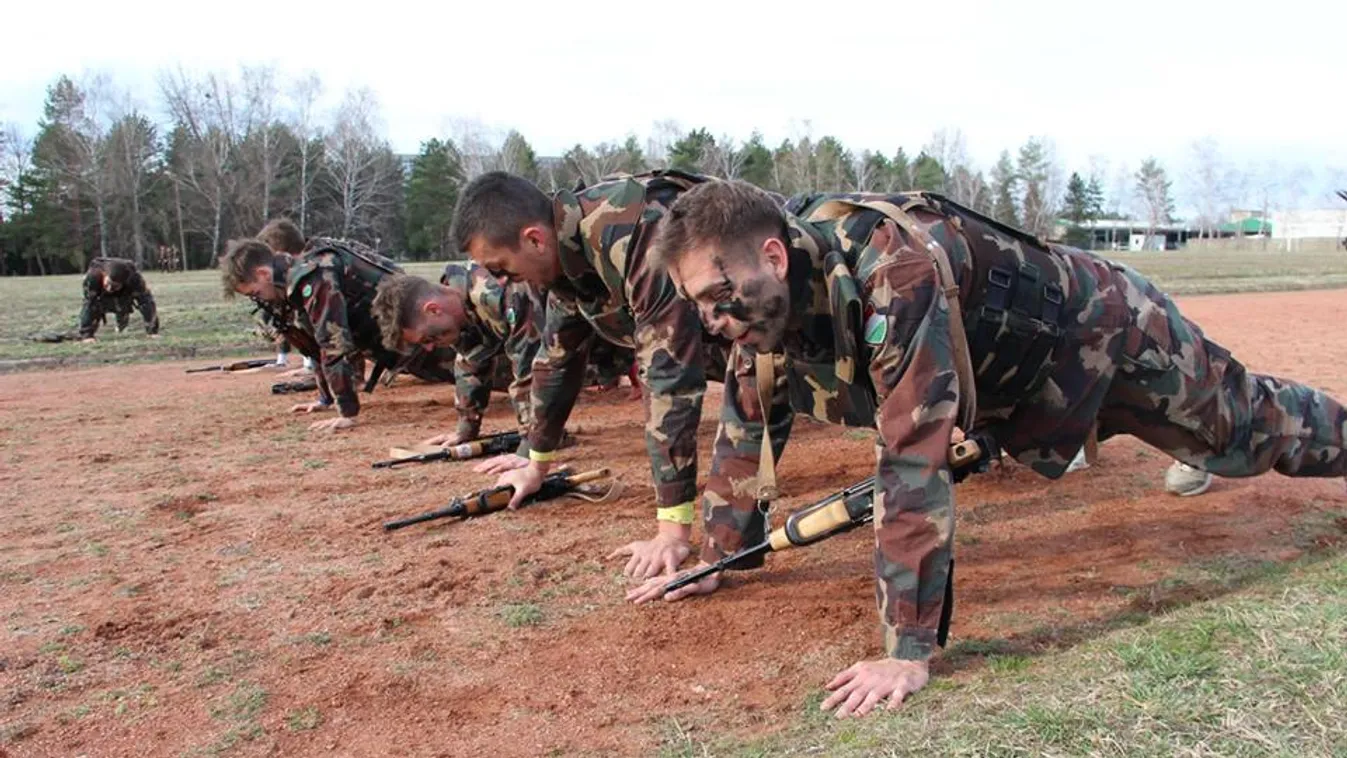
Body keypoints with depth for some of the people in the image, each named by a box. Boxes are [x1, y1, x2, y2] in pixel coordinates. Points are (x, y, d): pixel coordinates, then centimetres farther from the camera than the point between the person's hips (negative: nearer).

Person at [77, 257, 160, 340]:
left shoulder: (134, 278, -40)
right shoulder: (93, 275, -42)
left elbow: (146, 301, -40)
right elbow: (88, 303, -43)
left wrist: (152, 331, -45)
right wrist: (87, 334, -47)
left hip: (123, 295, 0)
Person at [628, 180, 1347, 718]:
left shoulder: (895, 271, -45)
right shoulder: (765, 292, -21)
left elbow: (914, 461, -47)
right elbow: (747, 423, -9)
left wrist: (907, 652, -44)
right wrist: (714, 557, -7)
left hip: (1103, 328, -6)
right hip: (1014, 375, 6)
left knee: (1247, 428, 18)